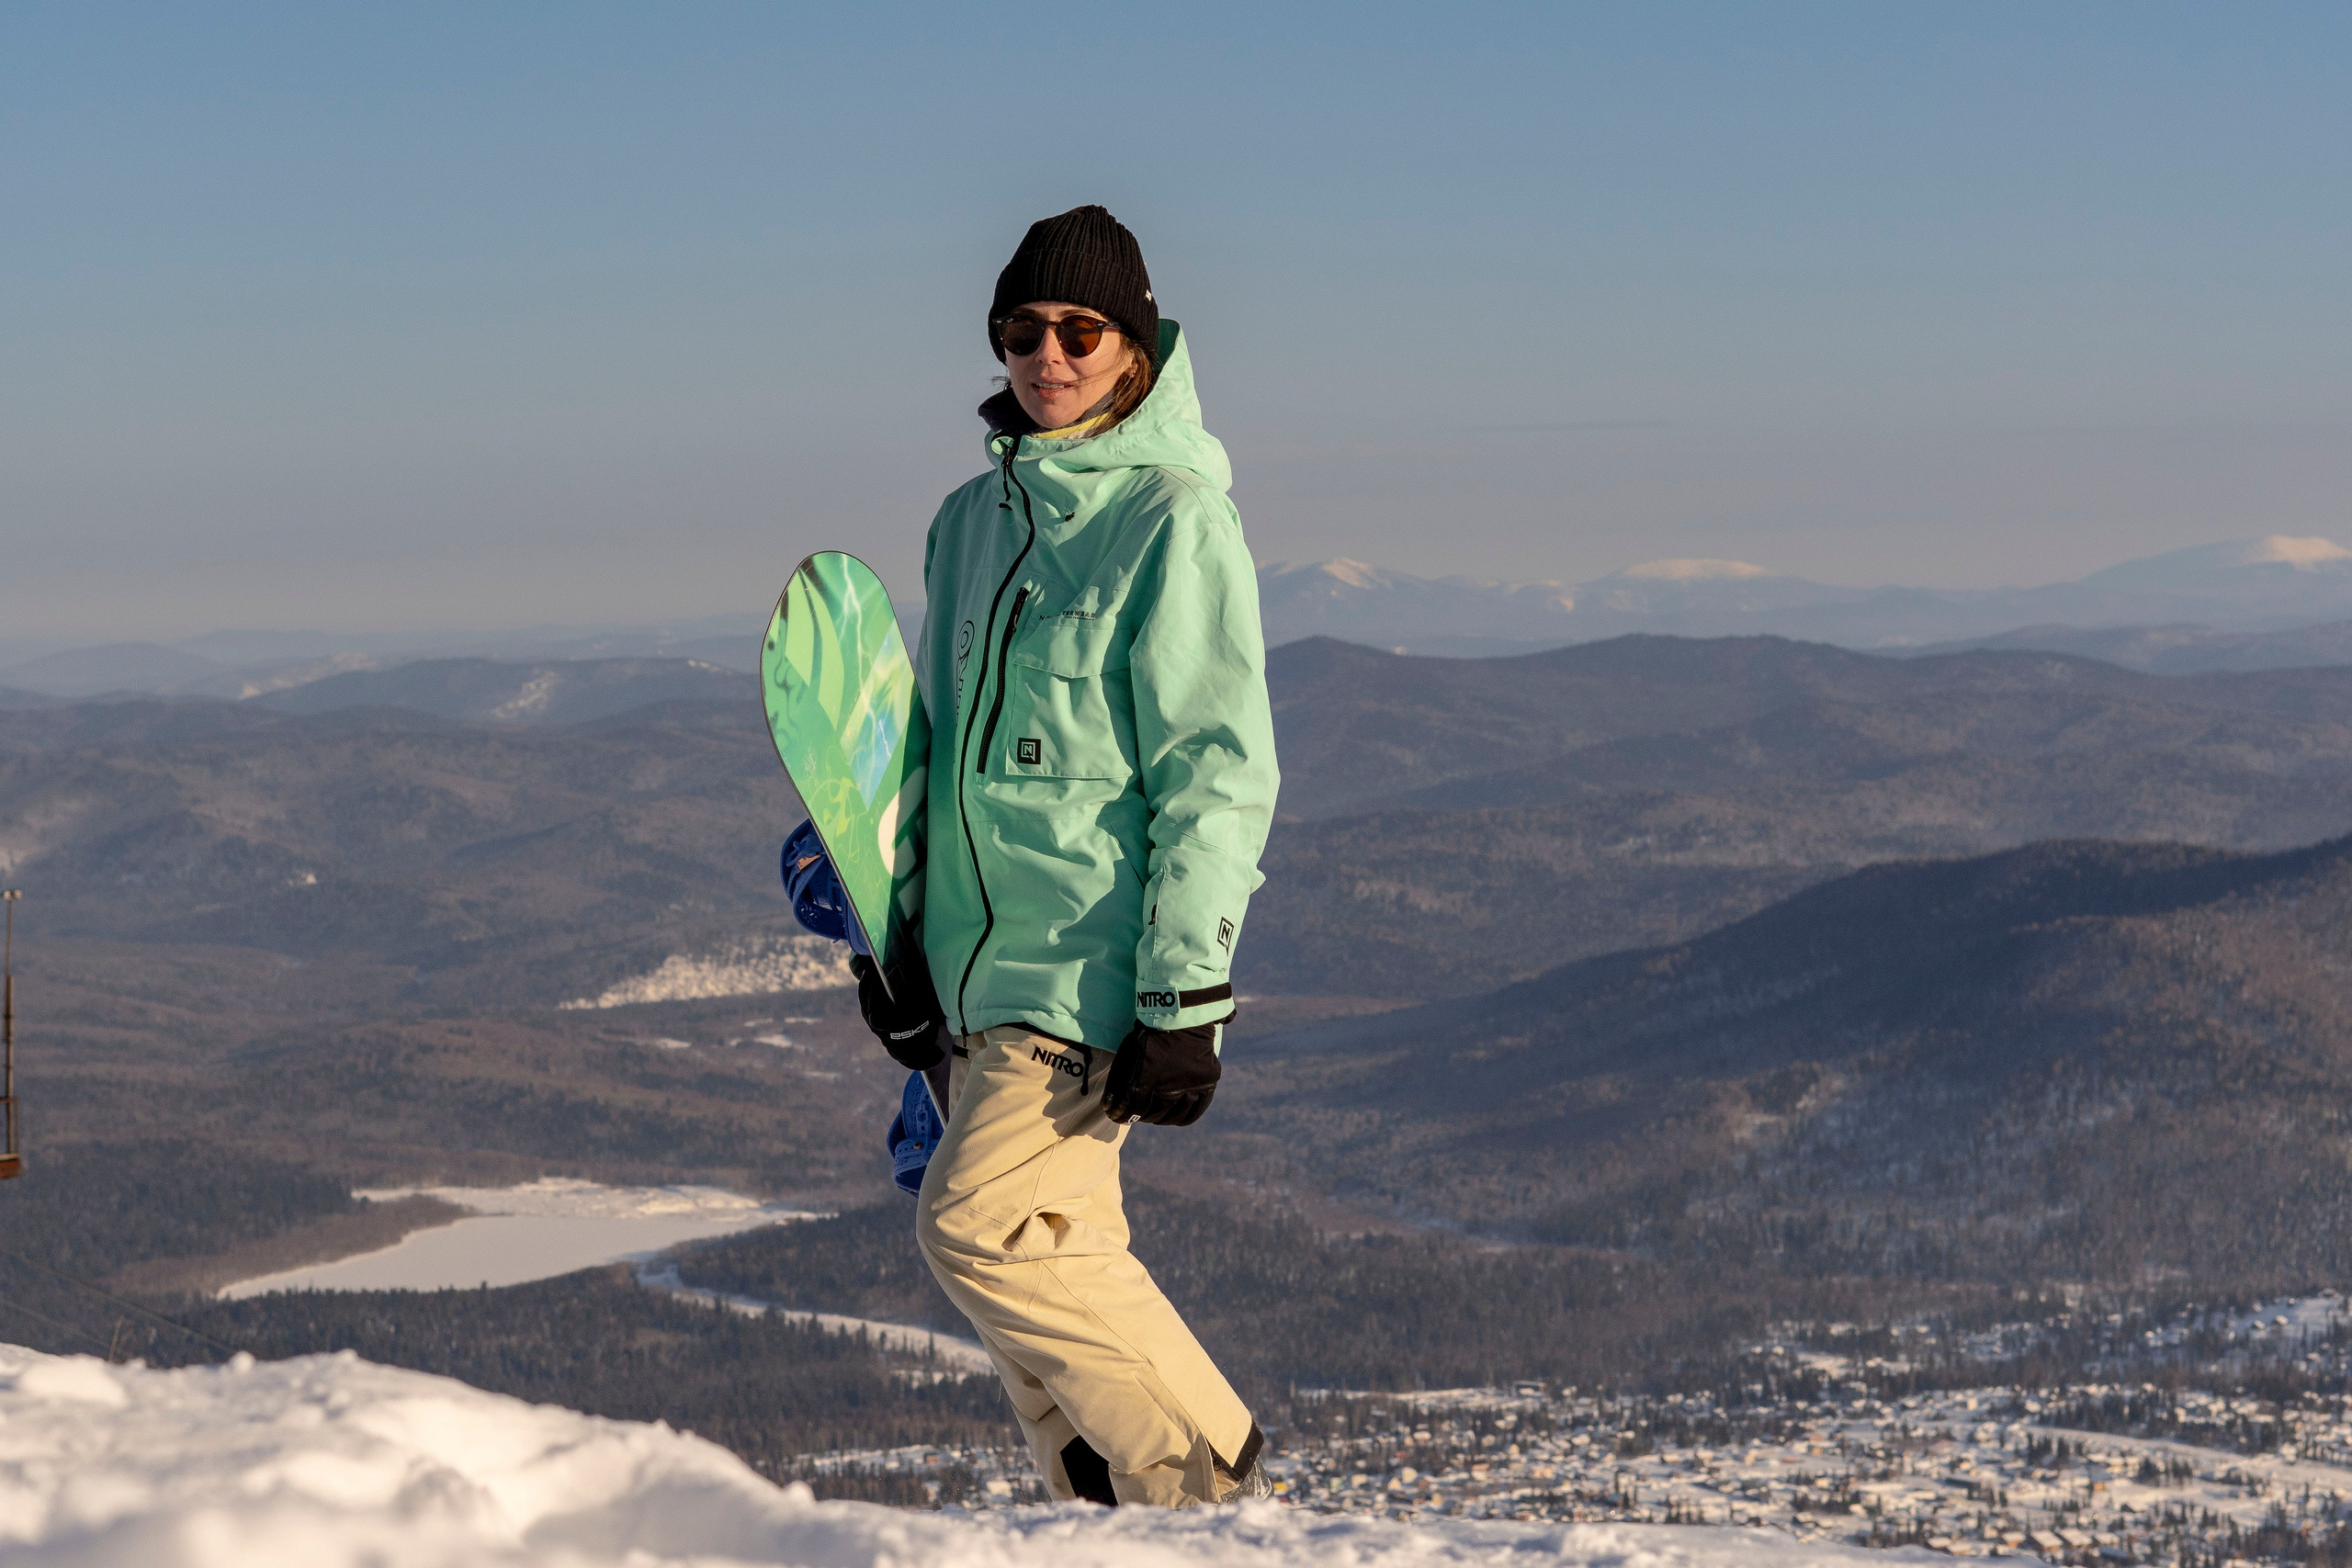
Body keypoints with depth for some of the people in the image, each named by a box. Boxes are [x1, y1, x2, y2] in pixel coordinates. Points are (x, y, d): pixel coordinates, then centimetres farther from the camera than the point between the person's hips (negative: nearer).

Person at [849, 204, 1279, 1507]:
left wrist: (1188, 1000, -16)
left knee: (981, 1223, -15)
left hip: (1097, 969, -7)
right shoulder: (974, 518, 14)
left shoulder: (1175, 520, -8)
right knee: (1048, 1251, 5)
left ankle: (1209, 1475, -3)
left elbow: (1218, 773, -12)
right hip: (979, 964, 7)